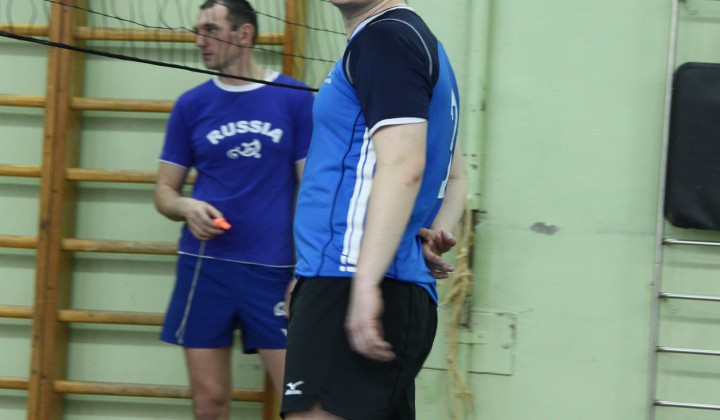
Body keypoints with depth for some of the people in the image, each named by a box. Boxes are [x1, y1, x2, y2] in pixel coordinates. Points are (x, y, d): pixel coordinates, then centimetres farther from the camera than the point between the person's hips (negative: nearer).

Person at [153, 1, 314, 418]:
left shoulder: (296, 99, 2)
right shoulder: (191, 105, 9)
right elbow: (165, 191, 13)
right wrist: (186, 207, -10)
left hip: (273, 270, -2)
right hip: (204, 268, 2)